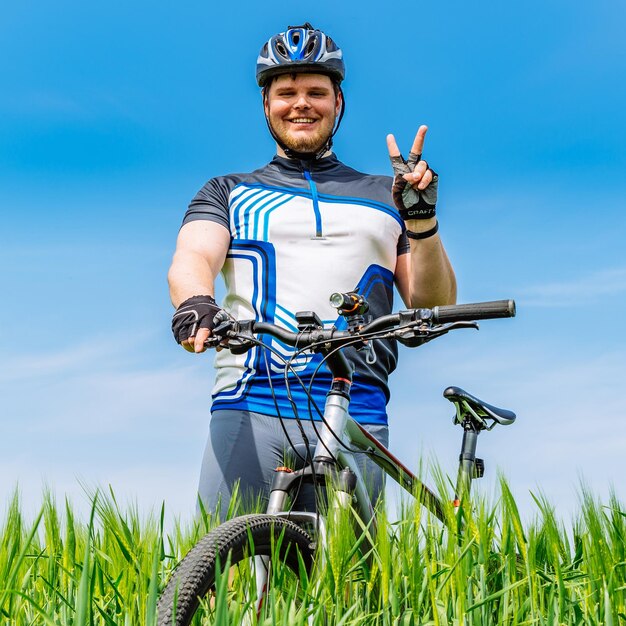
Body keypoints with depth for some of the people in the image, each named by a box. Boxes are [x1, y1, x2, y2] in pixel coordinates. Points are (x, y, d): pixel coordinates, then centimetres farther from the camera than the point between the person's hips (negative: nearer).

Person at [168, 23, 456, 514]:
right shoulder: (228, 193, 20)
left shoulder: (382, 197, 20)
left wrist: (422, 221, -3)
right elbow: (192, 258, 0)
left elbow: (434, 308, 13)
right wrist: (195, 302, -24)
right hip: (249, 409, 0)